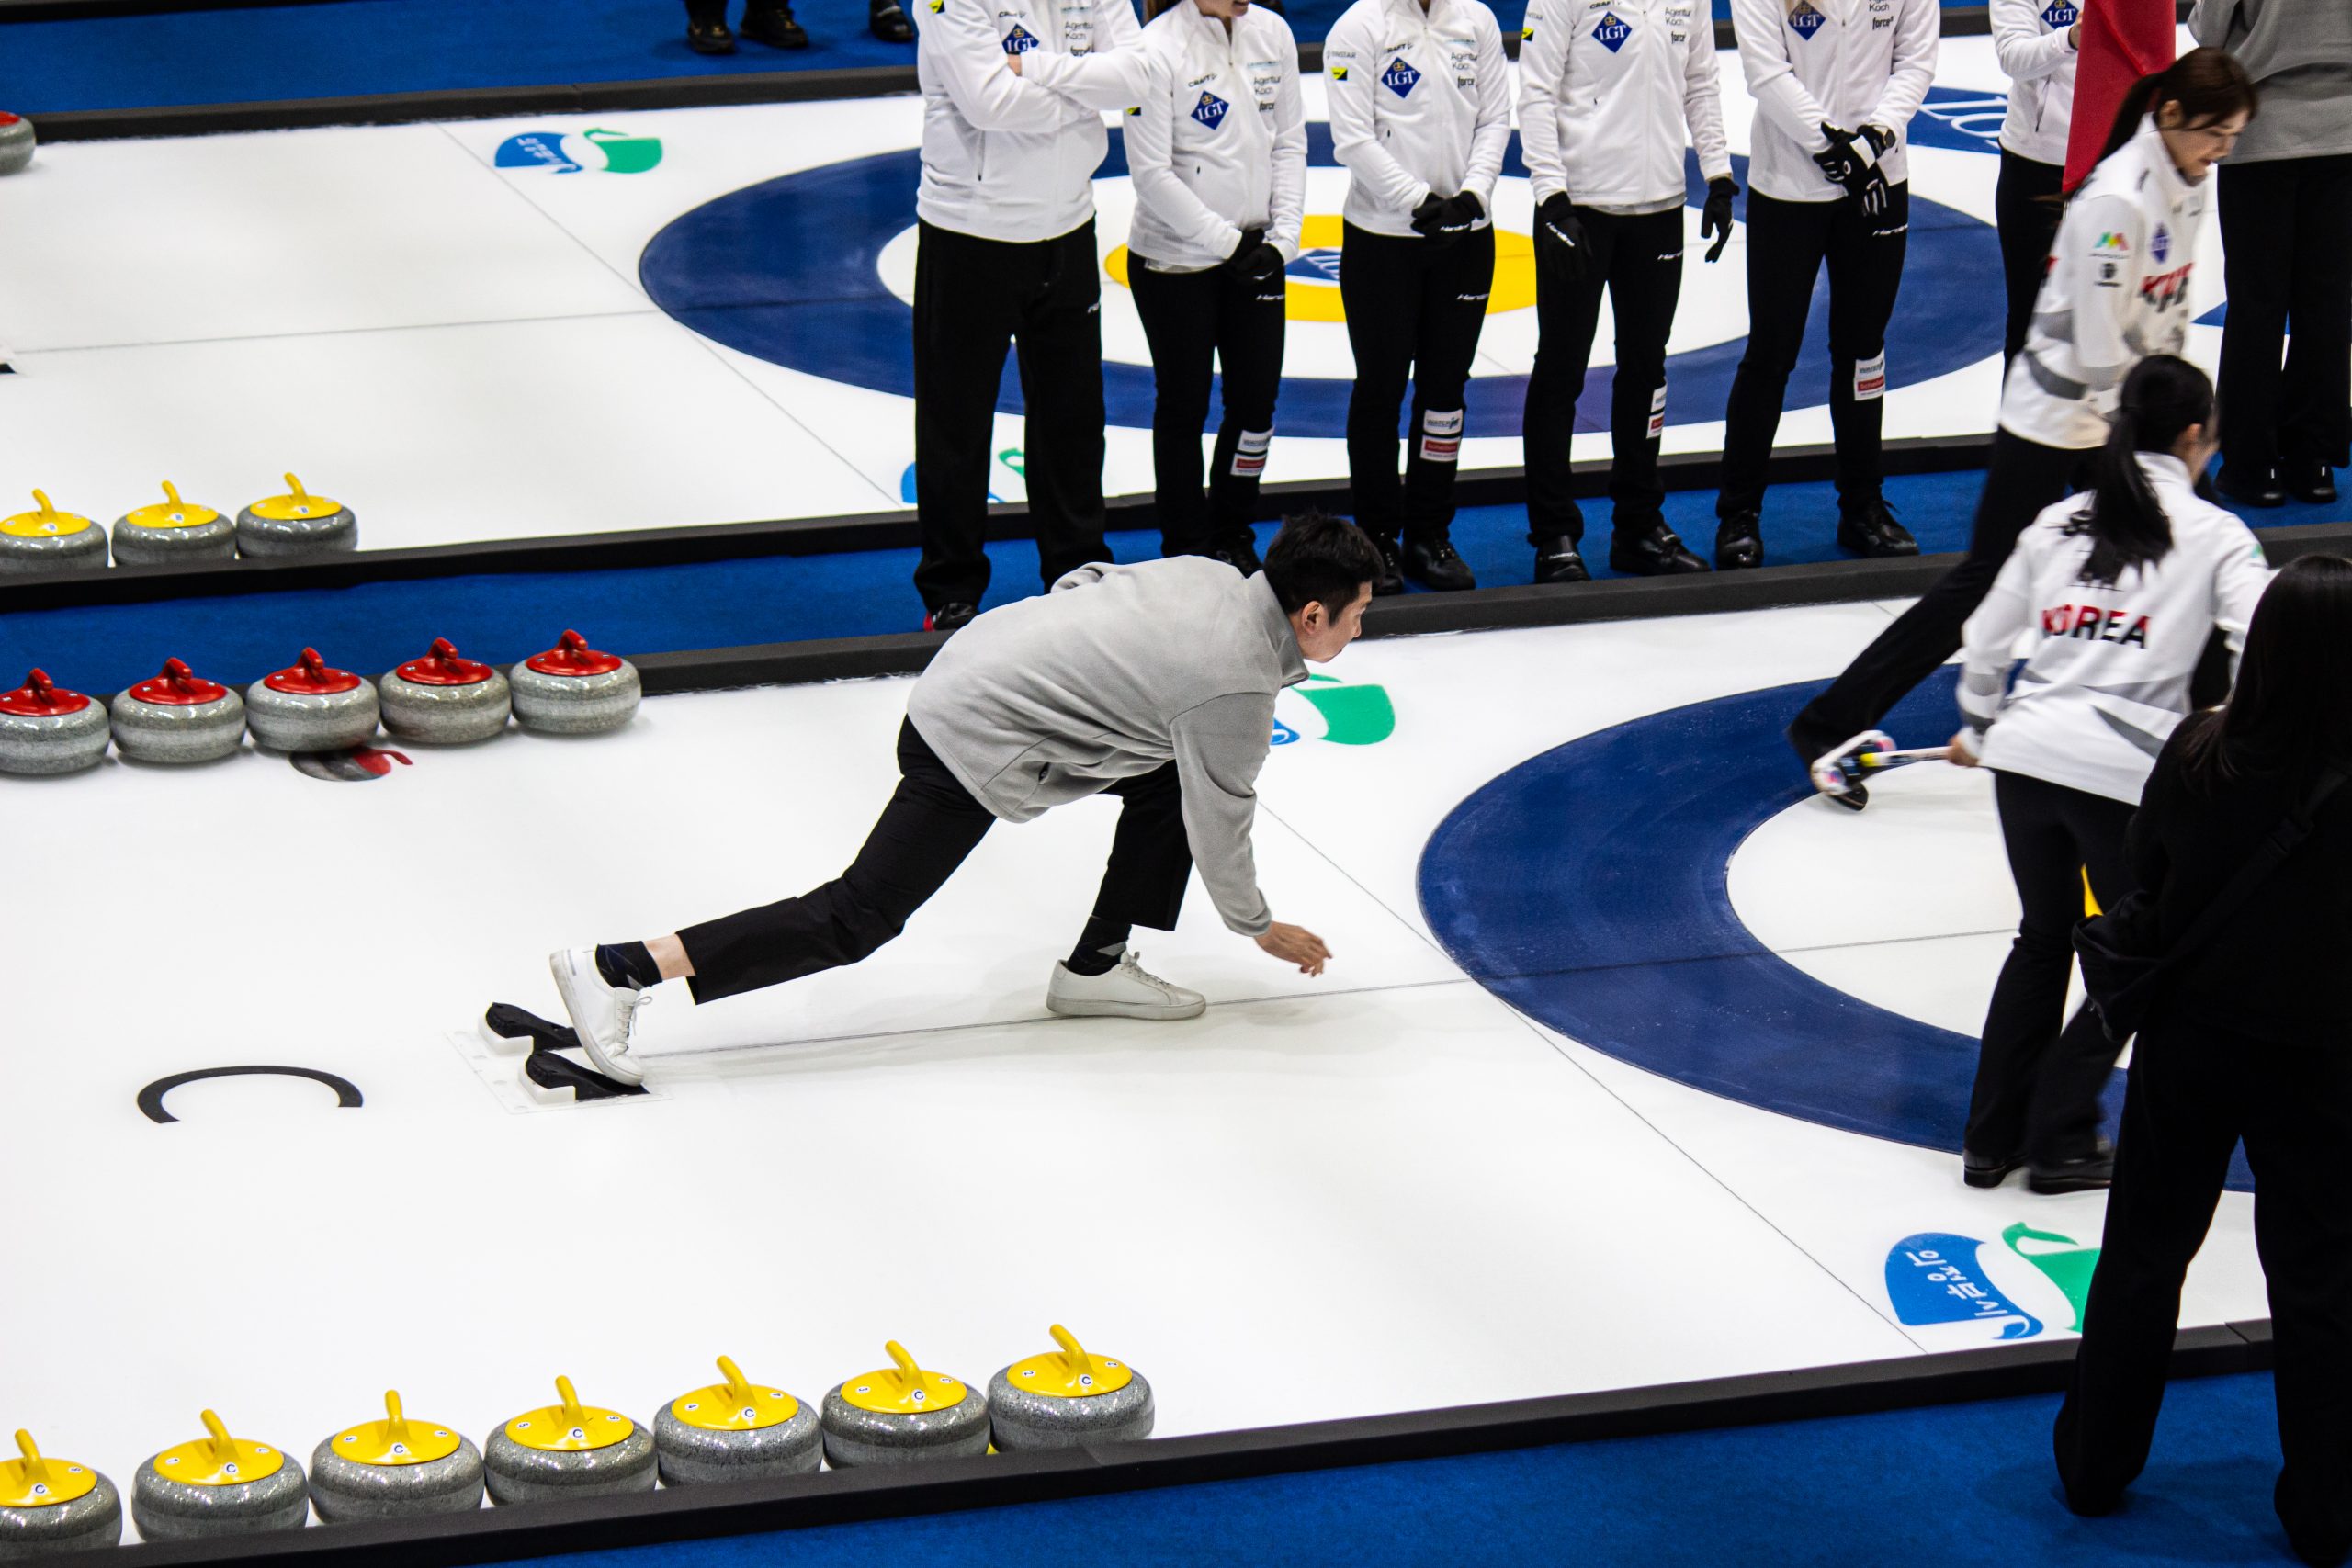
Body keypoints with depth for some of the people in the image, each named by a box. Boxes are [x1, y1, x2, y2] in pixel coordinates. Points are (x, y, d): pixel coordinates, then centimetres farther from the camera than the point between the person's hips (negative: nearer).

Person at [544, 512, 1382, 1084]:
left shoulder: (1210, 575, 8)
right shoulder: (1235, 688, -16)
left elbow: (1081, 581, 20)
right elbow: (1219, 822, -6)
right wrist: (1258, 925, 10)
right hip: (973, 745, -10)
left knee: (1168, 780, 14)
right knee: (854, 921, -7)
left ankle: (1095, 967, 20)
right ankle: (617, 971, -13)